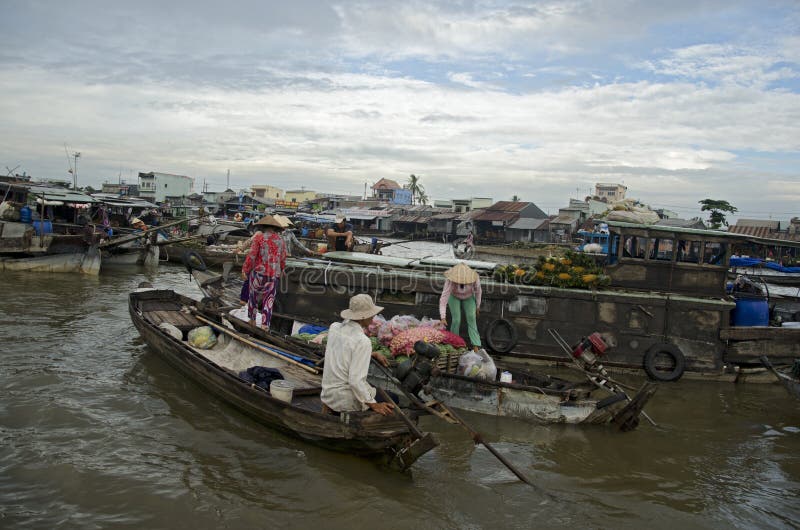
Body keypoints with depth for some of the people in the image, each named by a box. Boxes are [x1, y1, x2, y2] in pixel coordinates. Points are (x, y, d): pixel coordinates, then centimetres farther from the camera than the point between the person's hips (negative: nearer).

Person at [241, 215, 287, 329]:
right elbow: (283, 259, 11)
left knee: (254, 295, 18)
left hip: (258, 272, -2)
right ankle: (265, 325, -5)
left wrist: (245, 270, -5)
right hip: (273, 275, 2)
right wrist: (281, 270, 29)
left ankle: (252, 321, 30)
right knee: (268, 300, 7)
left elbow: (251, 255, -13)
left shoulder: (259, 237, -8)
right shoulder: (280, 240, 4)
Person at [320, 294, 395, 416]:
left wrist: (373, 354, 16)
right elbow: (356, 380, -26)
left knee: (375, 389, 30)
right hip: (345, 399, -7)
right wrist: (374, 405, -18)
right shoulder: (363, 341, -24)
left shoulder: (334, 327, -1)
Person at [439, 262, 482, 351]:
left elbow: (478, 291, -13)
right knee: (456, 320, -15)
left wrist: (478, 306, 0)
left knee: (471, 319, -13)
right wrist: (443, 318, -46)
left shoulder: (475, 278, -33)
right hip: (454, 296, -1)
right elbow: (443, 299, -40)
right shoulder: (450, 280, -39)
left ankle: (476, 347, -14)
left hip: (468, 297, 1)